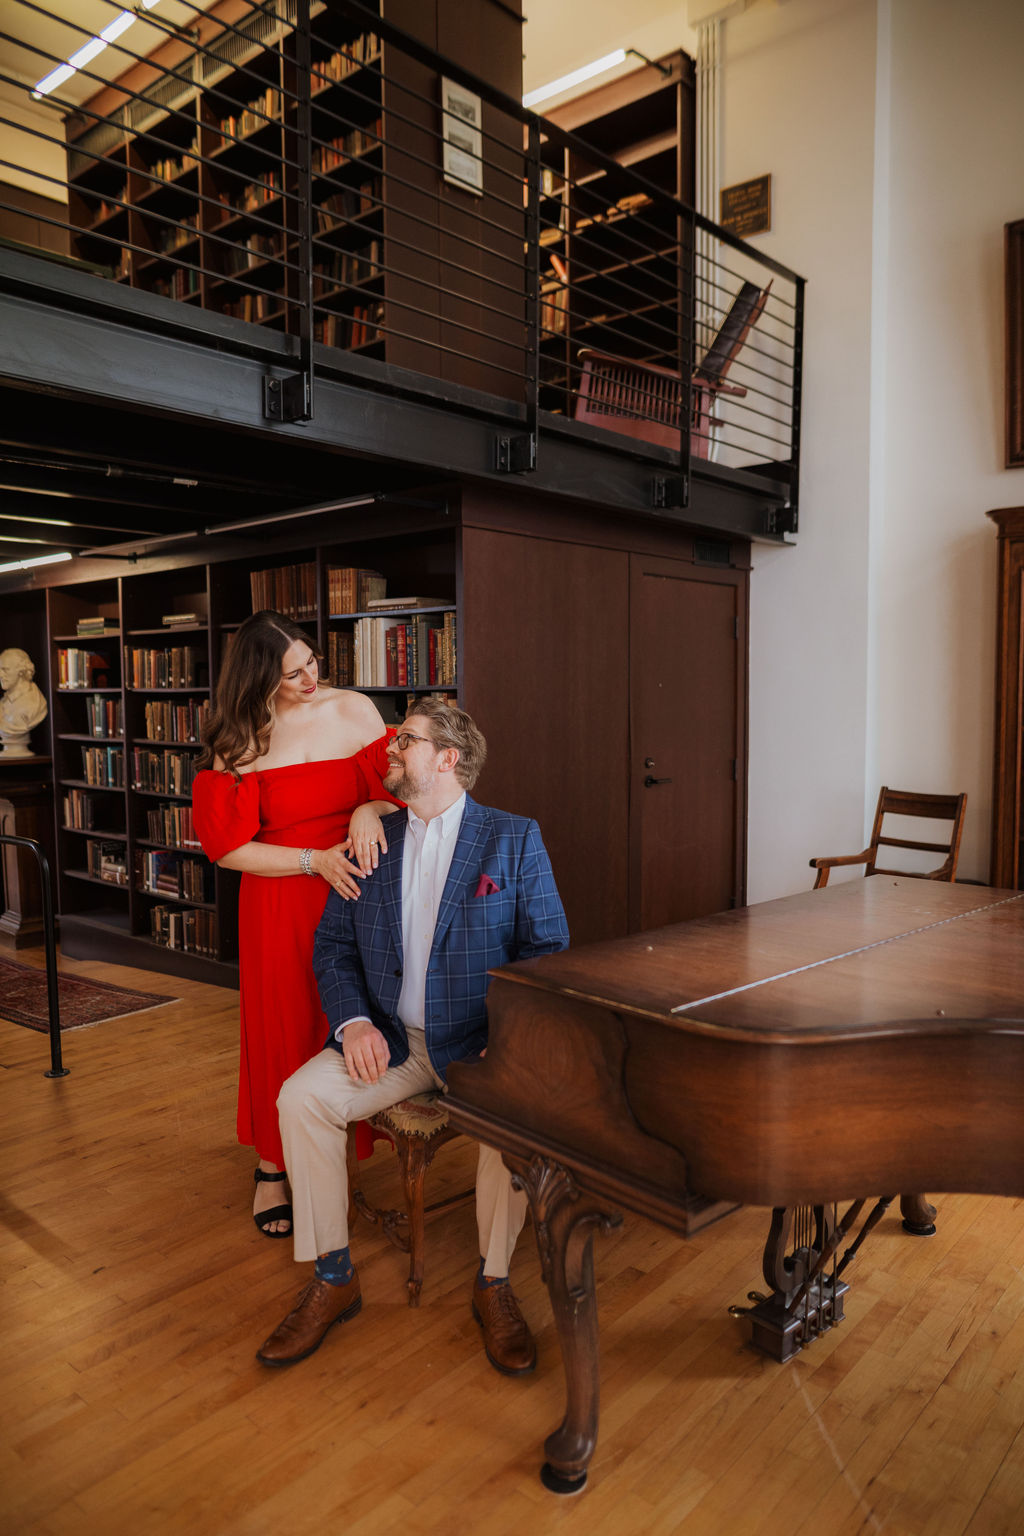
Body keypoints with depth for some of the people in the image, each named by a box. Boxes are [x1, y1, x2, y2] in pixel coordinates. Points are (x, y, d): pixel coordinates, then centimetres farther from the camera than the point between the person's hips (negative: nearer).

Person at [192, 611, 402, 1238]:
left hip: (356, 893, 2)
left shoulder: (355, 710, -1)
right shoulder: (238, 742, -7)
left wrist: (370, 810, -20)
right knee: (284, 1028, 8)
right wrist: (316, 860, -16)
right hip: (280, 906, -2)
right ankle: (273, 1167, 29)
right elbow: (229, 846, -7)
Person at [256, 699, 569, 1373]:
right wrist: (353, 1021, -9)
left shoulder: (515, 839, -3)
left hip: (479, 1038, -3)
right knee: (301, 1096, -19)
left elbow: (548, 950, -4)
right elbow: (334, 945, 10)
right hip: (388, 1038, 4)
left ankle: (494, 1285, -5)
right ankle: (333, 1279, 0)